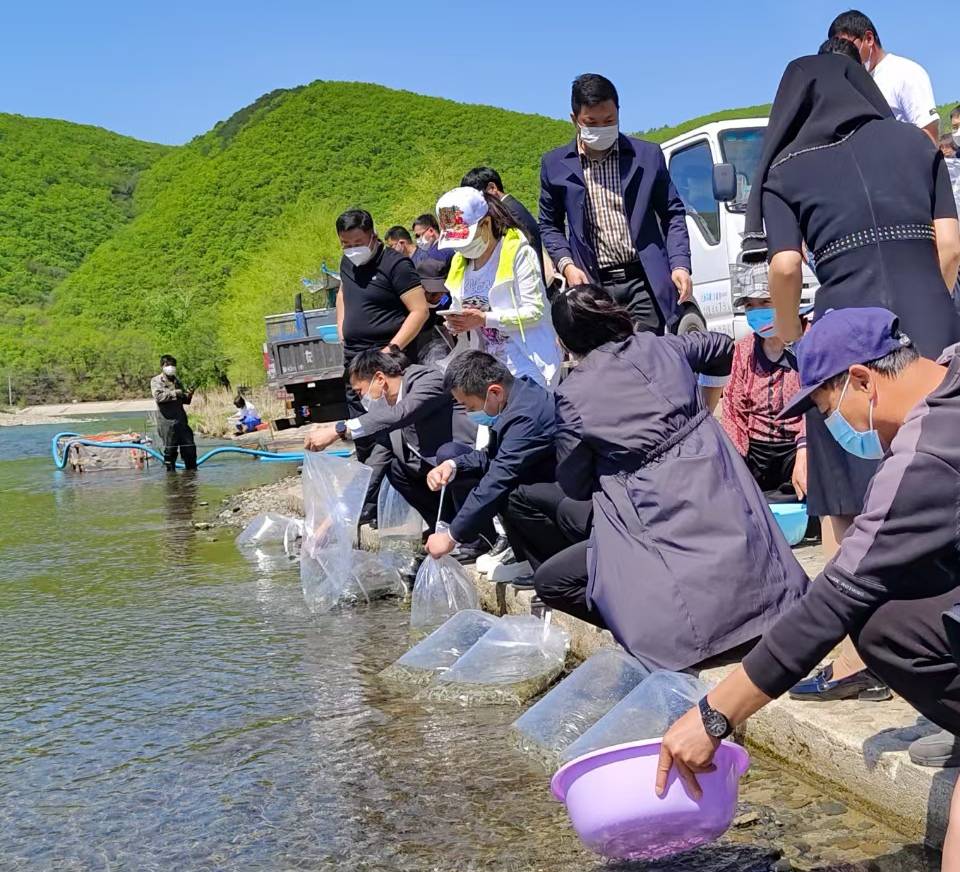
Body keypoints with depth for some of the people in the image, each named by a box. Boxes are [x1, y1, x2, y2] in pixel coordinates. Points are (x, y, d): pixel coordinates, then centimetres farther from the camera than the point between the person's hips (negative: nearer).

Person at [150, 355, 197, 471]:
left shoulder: (176, 381, 20)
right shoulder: (156, 381, 2)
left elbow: (185, 400, 24)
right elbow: (158, 396, -16)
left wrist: (188, 395, 2)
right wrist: (174, 393, -15)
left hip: (181, 420, 6)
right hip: (167, 421, -6)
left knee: (190, 447, 4)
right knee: (170, 450, -1)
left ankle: (192, 470, 13)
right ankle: (171, 471, 7)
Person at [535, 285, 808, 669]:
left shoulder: (572, 396, -6)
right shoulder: (661, 347, 7)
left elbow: (574, 485, 4)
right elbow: (723, 349, 28)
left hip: (663, 520, -5)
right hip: (726, 503, 5)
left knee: (550, 581, 7)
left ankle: (650, 623, -5)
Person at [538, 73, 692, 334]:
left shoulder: (648, 155, 6)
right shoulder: (555, 165, 7)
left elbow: (673, 213, 11)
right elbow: (550, 224, 16)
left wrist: (680, 265, -3)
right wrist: (566, 264, -2)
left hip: (644, 281, 0)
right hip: (593, 285, 0)